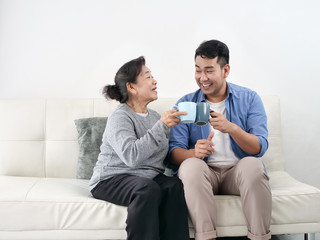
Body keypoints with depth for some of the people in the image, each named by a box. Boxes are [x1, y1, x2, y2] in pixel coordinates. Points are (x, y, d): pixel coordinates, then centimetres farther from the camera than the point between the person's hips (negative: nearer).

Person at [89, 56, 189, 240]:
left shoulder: (154, 116, 14)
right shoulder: (119, 118, -9)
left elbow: (166, 156, 13)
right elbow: (131, 156, -28)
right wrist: (161, 126, -30)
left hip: (148, 177, 6)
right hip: (111, 179, -6)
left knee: (175, 185, -24)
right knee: (147, 188, -35)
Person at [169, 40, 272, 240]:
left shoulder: (249, 99, 3)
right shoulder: (185, 104, 5)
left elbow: (259, 148, -8)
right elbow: (175, 152, -3)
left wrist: (231, 128, -27)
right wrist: (194, 153, -26)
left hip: (238, 171, 0)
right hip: (204, 173, 1)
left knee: (252, 164, -32)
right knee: (190, 165, -31)